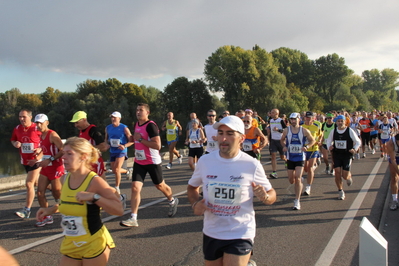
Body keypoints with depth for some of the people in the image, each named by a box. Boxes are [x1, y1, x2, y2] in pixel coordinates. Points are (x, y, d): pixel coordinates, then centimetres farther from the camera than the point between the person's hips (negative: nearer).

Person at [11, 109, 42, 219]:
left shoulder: (37, 128, -12)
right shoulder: (17, 129, 4)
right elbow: (13, 140, 19)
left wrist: (41, 149, -21)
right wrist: (15, 143, -4)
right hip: (25, 160, 6)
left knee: (29, 183, -9)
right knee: (36, 183, 17)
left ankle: (26, 210, -2)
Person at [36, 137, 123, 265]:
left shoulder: (95, 181, -20)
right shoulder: (65, 179, -1)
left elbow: (119, 210, -25)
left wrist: (94, 197, -33)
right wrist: (52, 209, 4)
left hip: (93, 244, -6)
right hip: (70, 244, 6)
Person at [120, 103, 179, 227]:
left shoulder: (151, 125, -18)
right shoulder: (136, 124, 8)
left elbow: (157, 145, -26)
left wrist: (140, 139, -23)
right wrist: (131, 137, 5)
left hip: (152, 162, -6)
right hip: (139, 162, 6)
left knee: (160, 186, 13)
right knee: (135, 187, -7)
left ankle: (172, 201, 42)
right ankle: (133, 218, -6)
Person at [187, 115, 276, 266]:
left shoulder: (252, 165, -12)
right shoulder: (204, 161, -5)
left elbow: (271, 195, 0)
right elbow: (192, 187, 11)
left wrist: (265, 197, -22)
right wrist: (195, 203, -8)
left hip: (241, 235, -3)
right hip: (211, 234, 3)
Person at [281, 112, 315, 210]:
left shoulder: (304, 131, -6)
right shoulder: (286, 130, -1)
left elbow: (312, 140, 5)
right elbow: (282, 140, 15)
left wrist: (307, 146, -14)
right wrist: (284, 146, -5)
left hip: (300, 157, -2)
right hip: (290, 157, 3)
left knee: (297, 178, -13)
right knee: (291, 180, 8)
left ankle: (297, 201, -3)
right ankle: (299, 181, 47)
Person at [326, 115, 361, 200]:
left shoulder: (350, 131, -6)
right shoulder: (333, 131, 1)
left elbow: (358, 142, 1)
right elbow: (329, 140, 16)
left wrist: (354, 149, -16)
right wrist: (329, 146, -5)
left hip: (347, 155, -2)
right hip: (336, 154, 2)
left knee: (345, 175, -5)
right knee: (337, 172, -8)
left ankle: (349, 177, 36)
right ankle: (340, 191, 9)